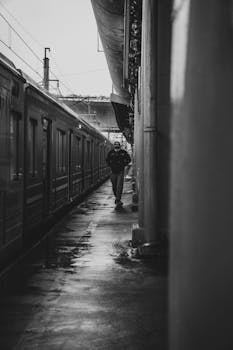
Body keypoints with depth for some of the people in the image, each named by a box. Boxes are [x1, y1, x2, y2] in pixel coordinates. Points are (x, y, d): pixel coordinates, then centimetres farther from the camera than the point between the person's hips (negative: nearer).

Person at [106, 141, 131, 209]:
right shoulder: (111, 152, 0)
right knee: (114, 187, 10)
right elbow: (107, 160, 18)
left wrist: (123, 165, 0)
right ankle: (117, 197, 33)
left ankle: (118, 201, -13)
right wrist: (110, 166, 6)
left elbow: (128, 159, 9)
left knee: (119, 187, -11)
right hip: (113, 172, 3)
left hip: (120, 172, -3)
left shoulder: (123, 152, -6)